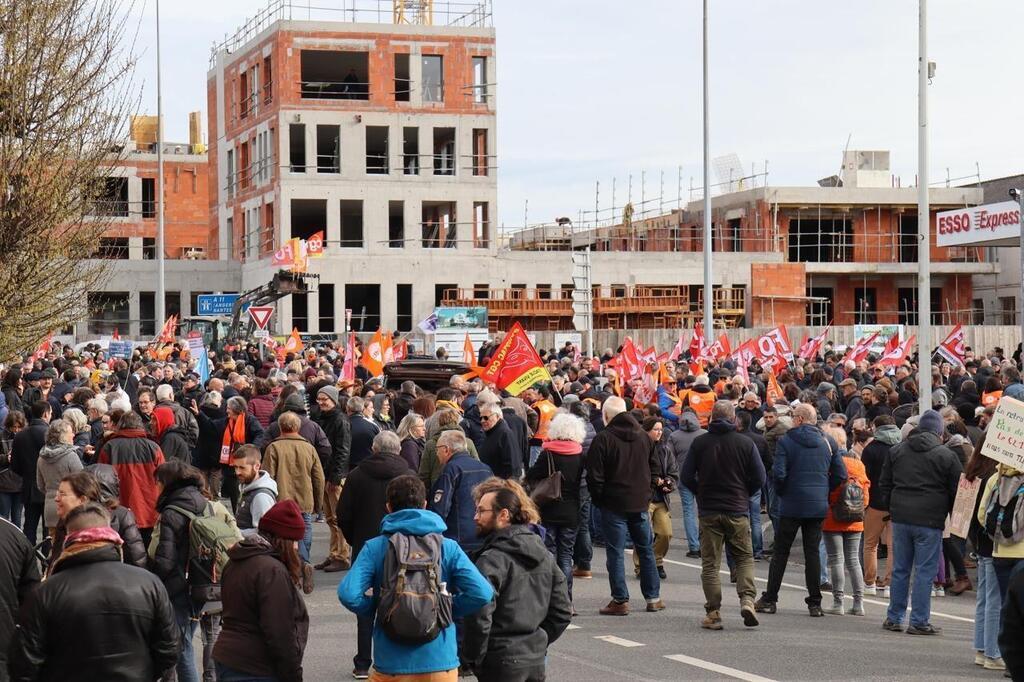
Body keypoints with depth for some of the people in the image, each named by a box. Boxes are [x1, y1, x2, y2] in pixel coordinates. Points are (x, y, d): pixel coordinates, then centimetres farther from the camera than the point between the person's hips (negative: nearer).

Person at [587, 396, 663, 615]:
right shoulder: (643, 436, 6)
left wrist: (599, 500, 2)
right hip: (641, 504, 5)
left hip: (614, 504, -5)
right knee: (646, 550, 15)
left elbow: (595, 476, -12)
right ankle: (653, 597, 20)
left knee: (615, 553, 1)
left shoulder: (603, 439, -12)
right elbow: (654, 469, 13)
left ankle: (620, 601, 0)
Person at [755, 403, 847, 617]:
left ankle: (769, 600, 9)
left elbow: (778, 473, -15)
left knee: (780, 552, 6)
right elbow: (841, 474, 4)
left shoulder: (786, 441, -6)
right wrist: (824, 492, 14)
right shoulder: (827, 443, 6)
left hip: (792, 505, -3)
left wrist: (781, 493, 3)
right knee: (813, 552, 7)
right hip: (818, 507, 3)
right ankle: (815, 603, 6)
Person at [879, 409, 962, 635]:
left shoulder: (896, 451, 9)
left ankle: (894, 618, 17)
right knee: (925, 571, 1)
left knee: (900, 569, 12)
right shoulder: (947, 456, -4)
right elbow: (956, 492, -1)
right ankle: (919, 621, 2)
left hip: (900, 517, 4)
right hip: (930, 521, -4)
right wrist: (954, 517, 14)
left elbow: (884, 486, 13)